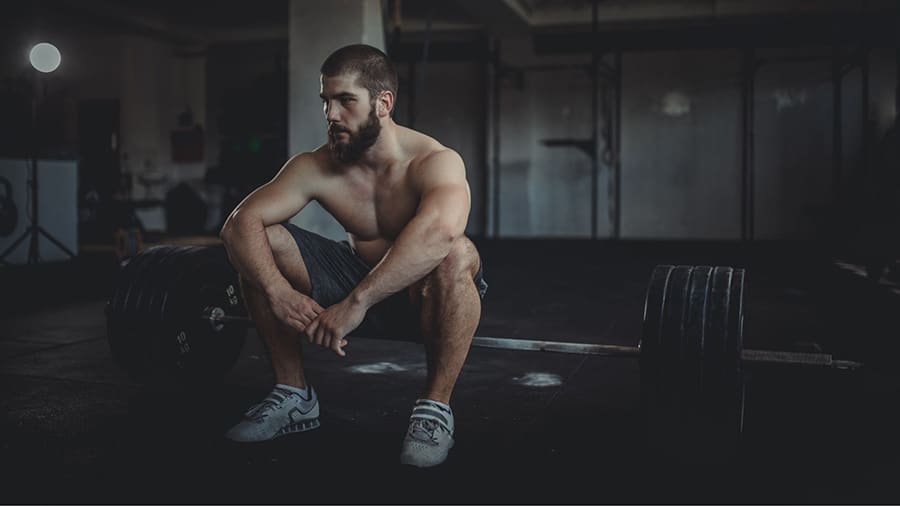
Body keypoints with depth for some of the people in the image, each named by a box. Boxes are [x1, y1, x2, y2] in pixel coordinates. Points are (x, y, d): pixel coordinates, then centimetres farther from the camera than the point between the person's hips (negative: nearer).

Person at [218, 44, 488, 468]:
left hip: (424, 295, -5)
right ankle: (293, 395, 0)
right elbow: (241, 221, -19)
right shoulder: (317, 167, -12)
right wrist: (278, 291, -36)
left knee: (453, 255, -40)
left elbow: (438, 230, -50)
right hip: (358, 276, 5)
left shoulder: (435, 162, -27)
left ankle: (435, 406, -19)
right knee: (262, 241, -12)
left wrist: (357, 302, -53)